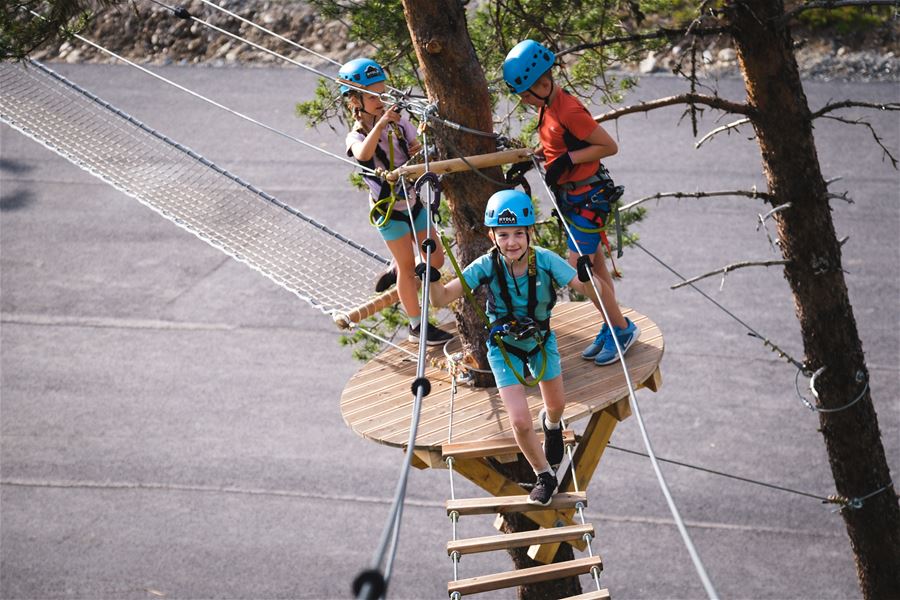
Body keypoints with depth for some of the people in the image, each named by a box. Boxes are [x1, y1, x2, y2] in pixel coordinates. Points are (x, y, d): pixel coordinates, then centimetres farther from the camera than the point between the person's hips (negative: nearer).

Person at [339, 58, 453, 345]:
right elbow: (364, 154, -42)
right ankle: (417, 326, 15)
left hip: (413, 202, 5)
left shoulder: (398, 122, -2)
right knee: (408, 267, 2)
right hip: (389, 210, -5)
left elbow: (419, 148, 5)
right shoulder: (357, 136, -18)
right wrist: (380, 123, -55)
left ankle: (394, 272, 37)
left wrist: (419, 149, -19)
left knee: (435, 260, 10)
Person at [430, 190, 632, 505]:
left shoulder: (545, 260, -27)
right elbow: (442, 299, -29)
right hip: (505, 347, -2)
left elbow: (586, 290, -29)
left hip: (541, 340, 2)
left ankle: (551, 424, 62)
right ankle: (545, 476, 17)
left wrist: (587, 277, -50)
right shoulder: (487, 266, -28)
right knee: (520, 421, -11)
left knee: (557, 405, 21)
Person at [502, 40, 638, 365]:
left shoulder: (569, 111, -25)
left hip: (588, 197, -9)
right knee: (595, 264, 15)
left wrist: (568, 159, -24)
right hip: (572, 195, 9)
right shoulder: (548, 106, 4)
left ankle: (623, 329, 5)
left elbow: (609, 146, -20)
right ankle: (611, 328, 25)